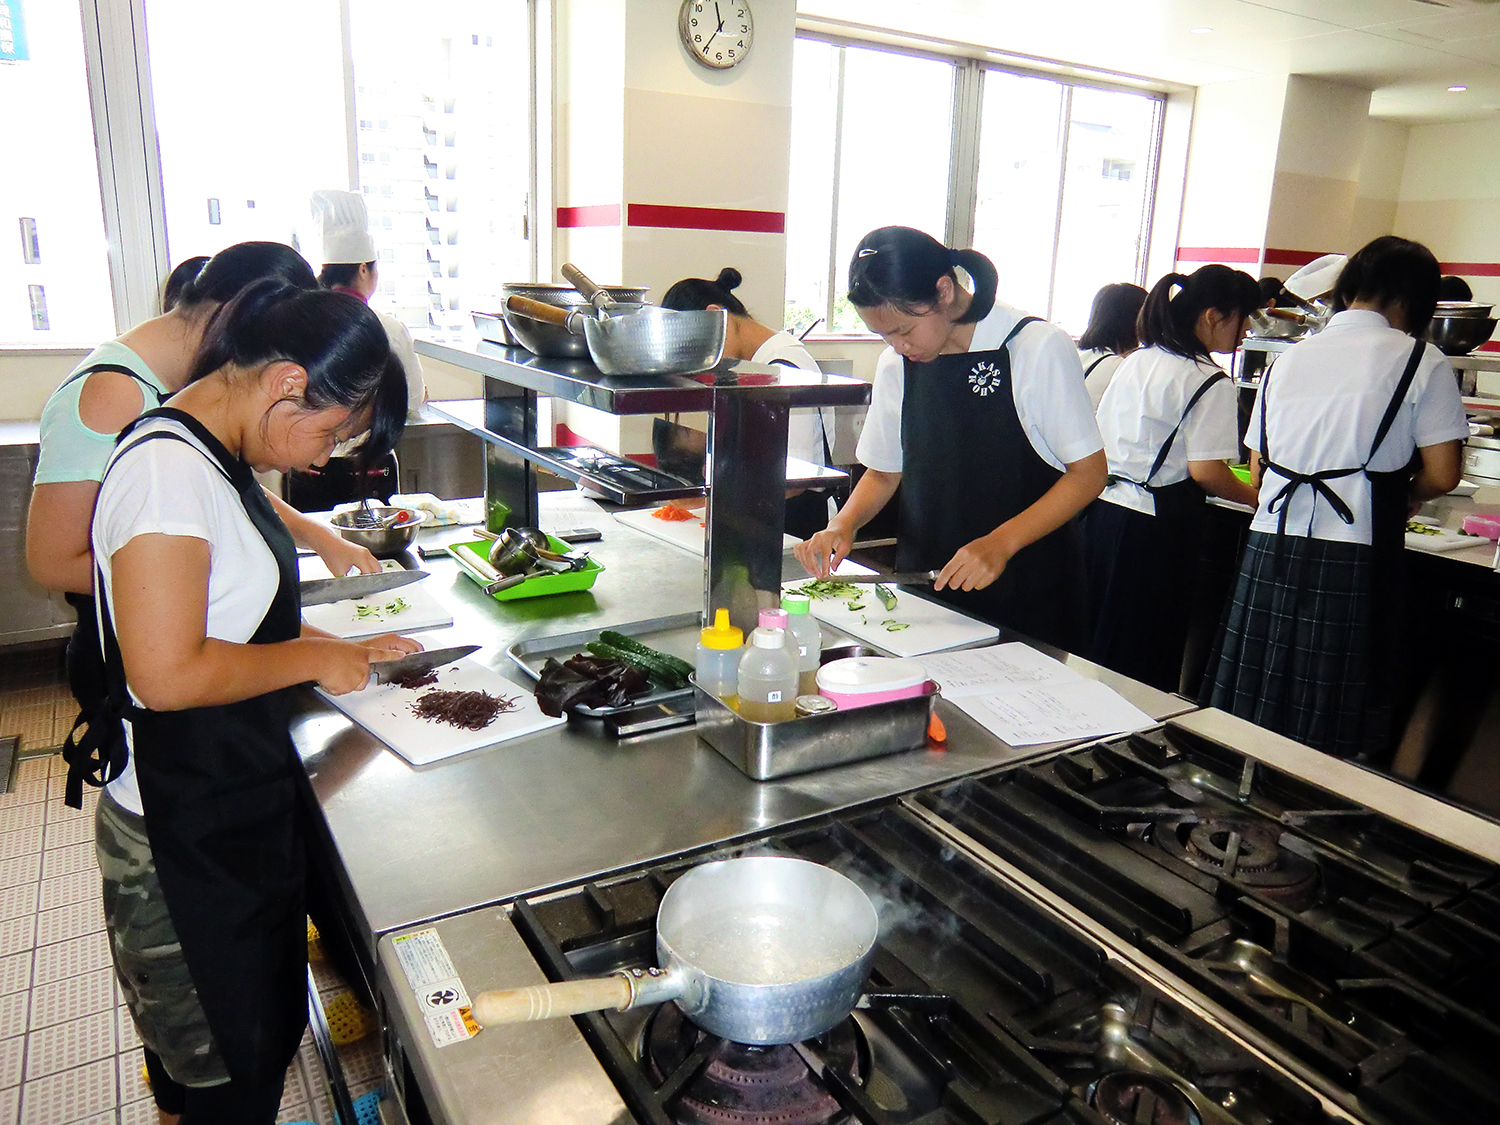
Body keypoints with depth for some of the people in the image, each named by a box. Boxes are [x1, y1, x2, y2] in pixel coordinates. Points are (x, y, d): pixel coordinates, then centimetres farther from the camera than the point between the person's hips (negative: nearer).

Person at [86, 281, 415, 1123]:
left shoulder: (215, 458, 6)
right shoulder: (168, 470, -25)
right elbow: (167, 674, -31)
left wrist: (343, 648, 8)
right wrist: (315, 659, -18)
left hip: (238, 811, 10)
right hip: (186, 839, -9)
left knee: (263, 1032, 27)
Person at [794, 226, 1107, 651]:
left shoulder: (1039, 349, -12)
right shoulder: (895, 366, 3)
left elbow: (1088, 472, -10)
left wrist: (1001, 544, -21)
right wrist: (843, 524, -6)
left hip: (1027, 592, -4)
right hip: (924, 581, 4)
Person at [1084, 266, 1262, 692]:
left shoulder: (1136, 361, 11)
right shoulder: (1210, 381, -12)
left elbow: (1100, 443, 17)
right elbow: (1206, 471, -15)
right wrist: (1255, 497, 1)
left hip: (1103, 509, 8)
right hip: (1155, 526, -8)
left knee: (1100, 640, 16)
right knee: (1147, 655, 4)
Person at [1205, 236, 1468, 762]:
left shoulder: (1288, 358, 12)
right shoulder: (1421, 361, 0)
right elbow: (1441, 476, -3)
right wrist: (1401, 498, 17)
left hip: (1270, 547, 4)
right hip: (1352, 558, -4)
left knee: (1252, 714, 10)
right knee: (1335, 727, 5)